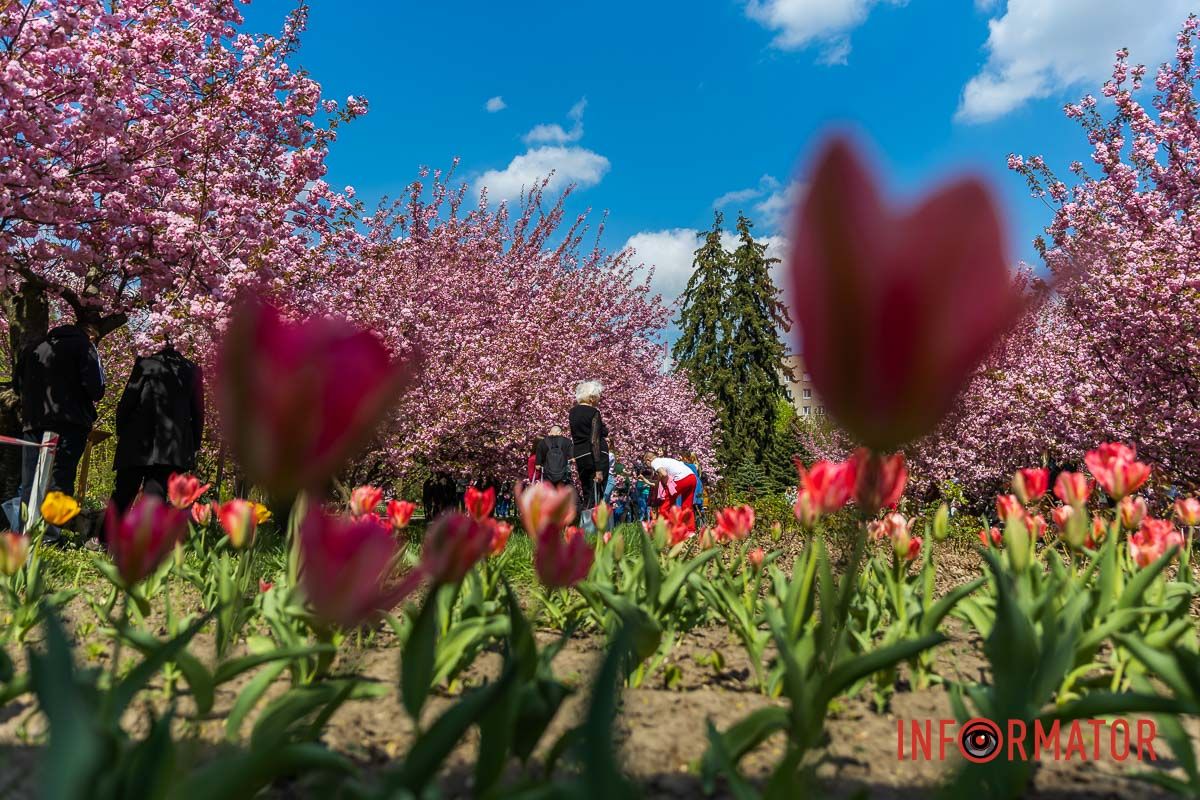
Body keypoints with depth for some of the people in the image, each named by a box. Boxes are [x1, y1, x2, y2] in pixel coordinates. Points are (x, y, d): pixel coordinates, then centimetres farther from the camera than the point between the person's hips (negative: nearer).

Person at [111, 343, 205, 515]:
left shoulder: (144, 364, 6)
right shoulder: (192, 370, 9)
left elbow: (127, 400, 1)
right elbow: (198, 411, 9)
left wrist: (120, 430, 9)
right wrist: (195, 445, 13)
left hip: (137, 440, 0)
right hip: (172, 445, 0)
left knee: (123, 493, 11)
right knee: (155, 493, -4)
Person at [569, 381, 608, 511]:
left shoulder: (573, 412, 11)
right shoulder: (593, 412, -10)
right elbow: (594, 441, -17)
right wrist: (599, 469, -18)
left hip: (580, 456, 7)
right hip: (596, 457, -7)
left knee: (587, 496, 15)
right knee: (596, 497, -6)